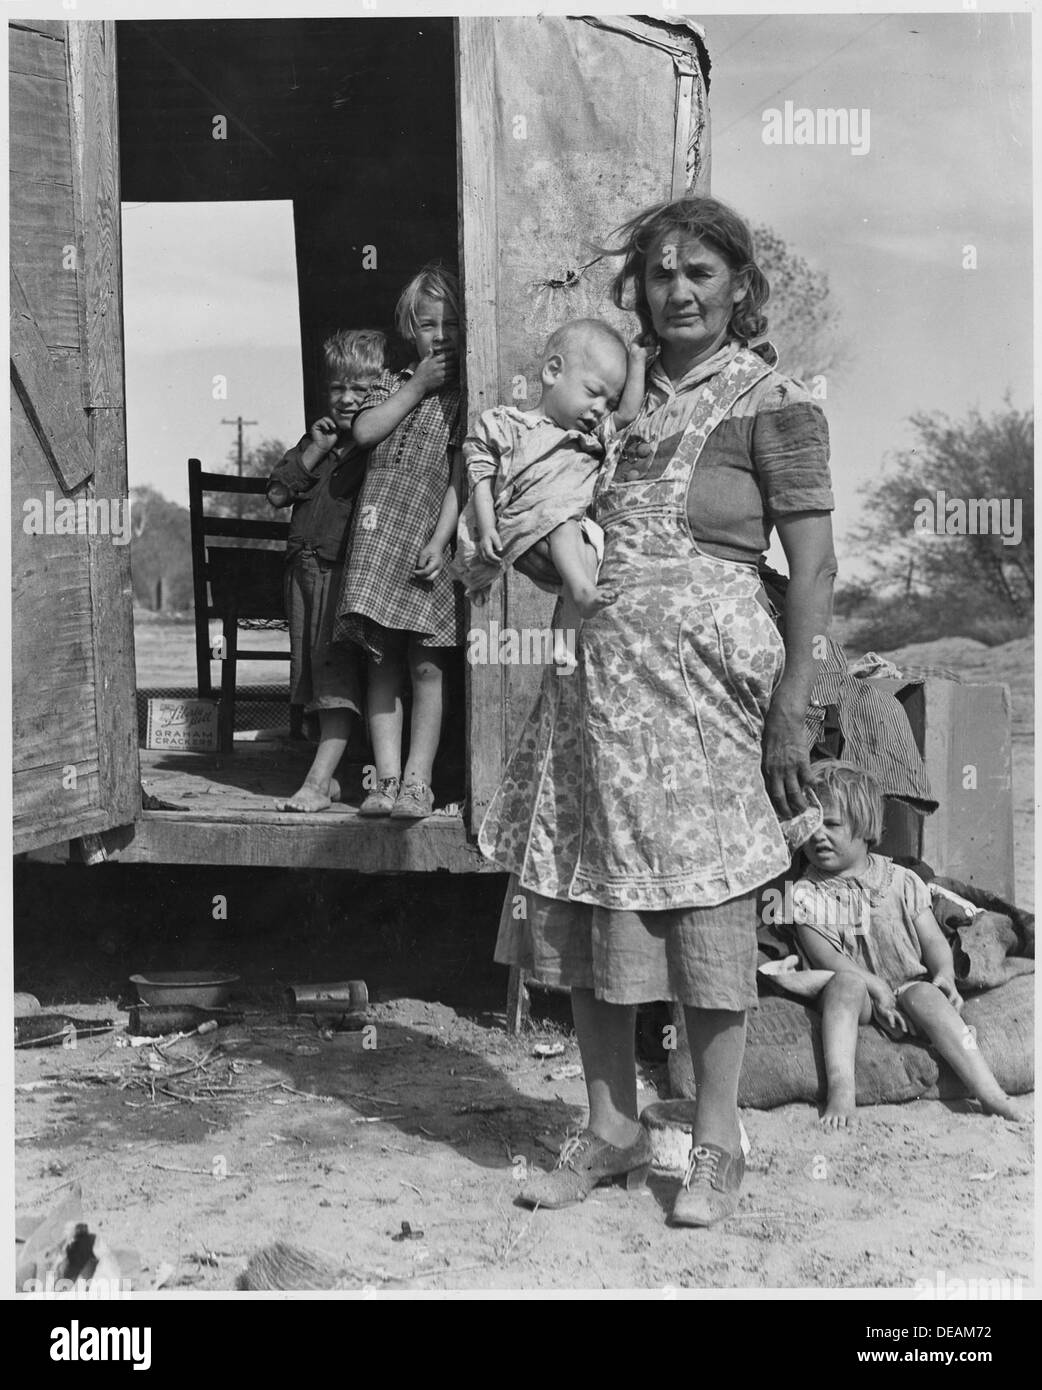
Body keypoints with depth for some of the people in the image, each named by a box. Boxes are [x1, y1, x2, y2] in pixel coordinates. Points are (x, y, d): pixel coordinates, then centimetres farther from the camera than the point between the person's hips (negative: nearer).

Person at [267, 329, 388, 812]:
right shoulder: (316, 439, 15)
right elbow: (277, 493, 7)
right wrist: (315, 451, -1)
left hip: (349, 572, -7)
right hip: (304, 568, 7)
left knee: (338, 678, -12)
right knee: (311, 680, 12)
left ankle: (317, 784, -14)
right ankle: (328, 775, 22)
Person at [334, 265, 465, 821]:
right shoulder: (392, 383, 18)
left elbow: (460, 478, -2)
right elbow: (364, 432, 0)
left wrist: (440, 541, -12)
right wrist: (416, 387, 0)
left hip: (427, 544, -3)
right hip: (377, 537, 3)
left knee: (425, 665, -3)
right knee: (381, 664, 2)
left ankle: (417, 781, 3)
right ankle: (387, 777, 5)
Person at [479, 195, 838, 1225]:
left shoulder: (772, 404, -2)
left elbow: (813, 568, -7)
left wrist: (789, 713, -12)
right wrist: (522, 540, 3)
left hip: (703, 682, -6)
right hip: (596, 678, 6)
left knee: (704, 905, 1)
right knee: (584, 899, 8)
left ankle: (715, 1145, 17)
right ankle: (610, 1129, 23)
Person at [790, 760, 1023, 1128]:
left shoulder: (901, 881, 11)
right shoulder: (805, 894, 3)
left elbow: (933, 941, 9)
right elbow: (824, 956, -7)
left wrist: (945, 975, -12)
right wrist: (875, 987, -19)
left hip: (908, 984, 1)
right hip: (859, 997, -1)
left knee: (926, 997, -31)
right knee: (846, 982, -34)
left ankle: (990, 1093, -38)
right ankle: (840, 1090, -45)